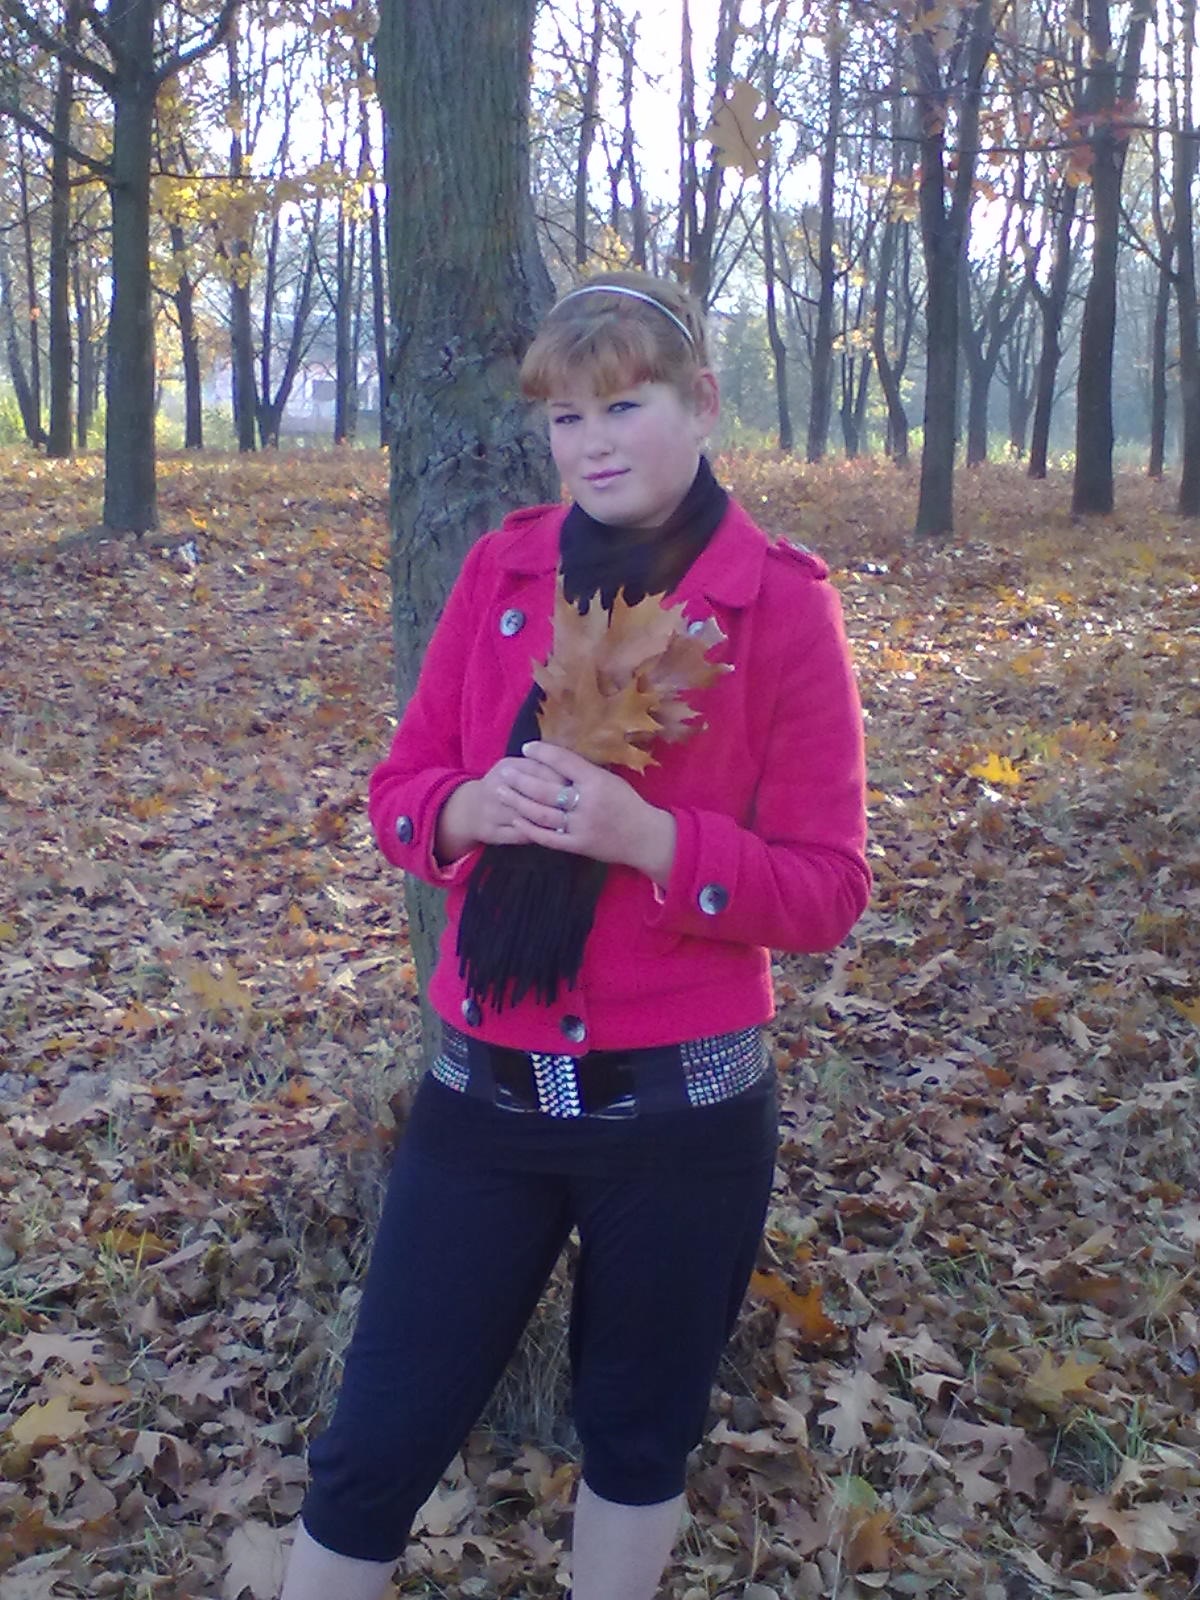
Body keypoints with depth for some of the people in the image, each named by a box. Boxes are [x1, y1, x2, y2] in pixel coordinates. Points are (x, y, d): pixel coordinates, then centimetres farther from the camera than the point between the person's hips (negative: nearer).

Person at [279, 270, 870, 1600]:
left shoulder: (782, 602, -8)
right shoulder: (502, 567, 3)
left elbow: (829, 888, -8)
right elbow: (399, 787, 7)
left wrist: (647, 835, -23)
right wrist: (472, 807, -15)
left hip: (679, 1107, -2)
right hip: (483, 1091, 3)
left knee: (636, 1444, 19)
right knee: (372, 1451, 12)